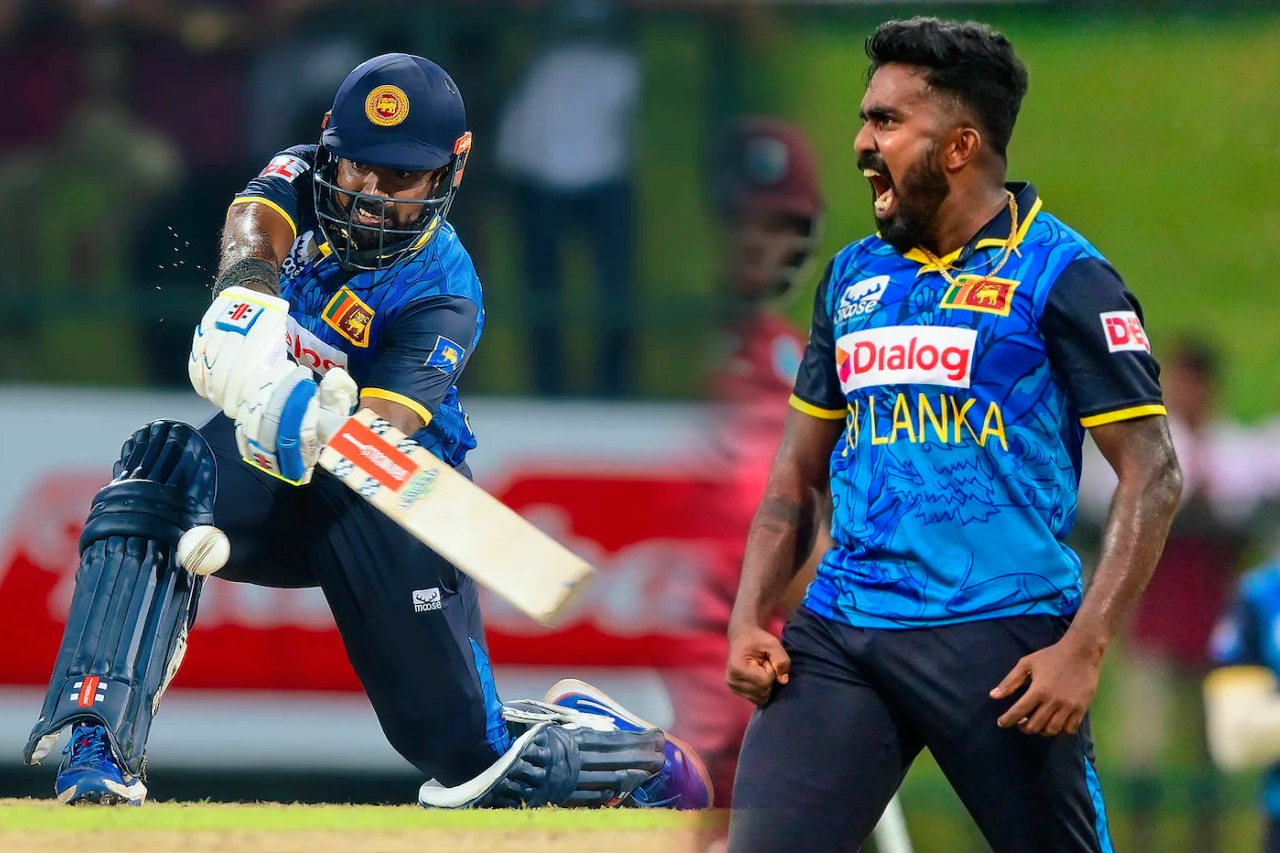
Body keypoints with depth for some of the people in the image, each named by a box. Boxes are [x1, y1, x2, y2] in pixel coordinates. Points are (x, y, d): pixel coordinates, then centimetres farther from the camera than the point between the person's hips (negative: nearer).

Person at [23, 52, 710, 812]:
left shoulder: (442, 299, -21)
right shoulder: (300, 180, -9)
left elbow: (381, 432, -36)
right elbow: (255, 226, -33)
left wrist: (327, 429, -59)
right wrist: (245, 298, -57)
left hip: (392, 492, -3)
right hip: (270, 472, 3)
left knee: (473, 755, -7)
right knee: (161, 470, -32)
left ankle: (590, 738, 29)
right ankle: (99, 745, -40)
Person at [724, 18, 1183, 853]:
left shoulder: (1060, 274, -3)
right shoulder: (853, 277, 16)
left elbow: (1153, 473, -6)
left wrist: (1083, 649, -15)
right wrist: (750, 620, 8)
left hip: (999, 638, -5)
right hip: (838, 631, 5)